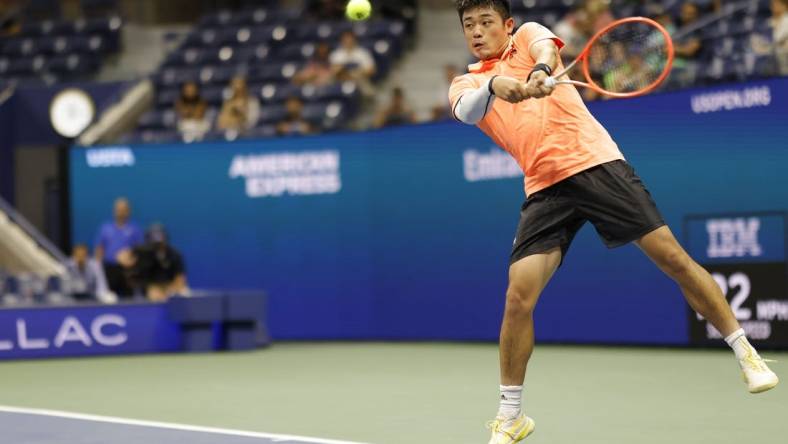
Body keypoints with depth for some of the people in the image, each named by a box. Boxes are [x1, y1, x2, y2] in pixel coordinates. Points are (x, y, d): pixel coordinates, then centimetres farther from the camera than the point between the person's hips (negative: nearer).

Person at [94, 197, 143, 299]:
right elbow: (99, 248, 10)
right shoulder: (105, 228, 10)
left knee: (128, 296, -5)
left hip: (127, 268, -1)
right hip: (109, 267, 1)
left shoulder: (135, 229, 4)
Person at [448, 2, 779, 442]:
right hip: (546, 188, 2)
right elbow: (466, 111, -10)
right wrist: (494, 85, -32)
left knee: (672, 256, -6)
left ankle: (746, 352, 7)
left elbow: (545, 47, -13)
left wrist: (540, 72, -37)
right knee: (519, 297, -12)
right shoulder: (466, 84, 15)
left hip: (596, 163, -2)